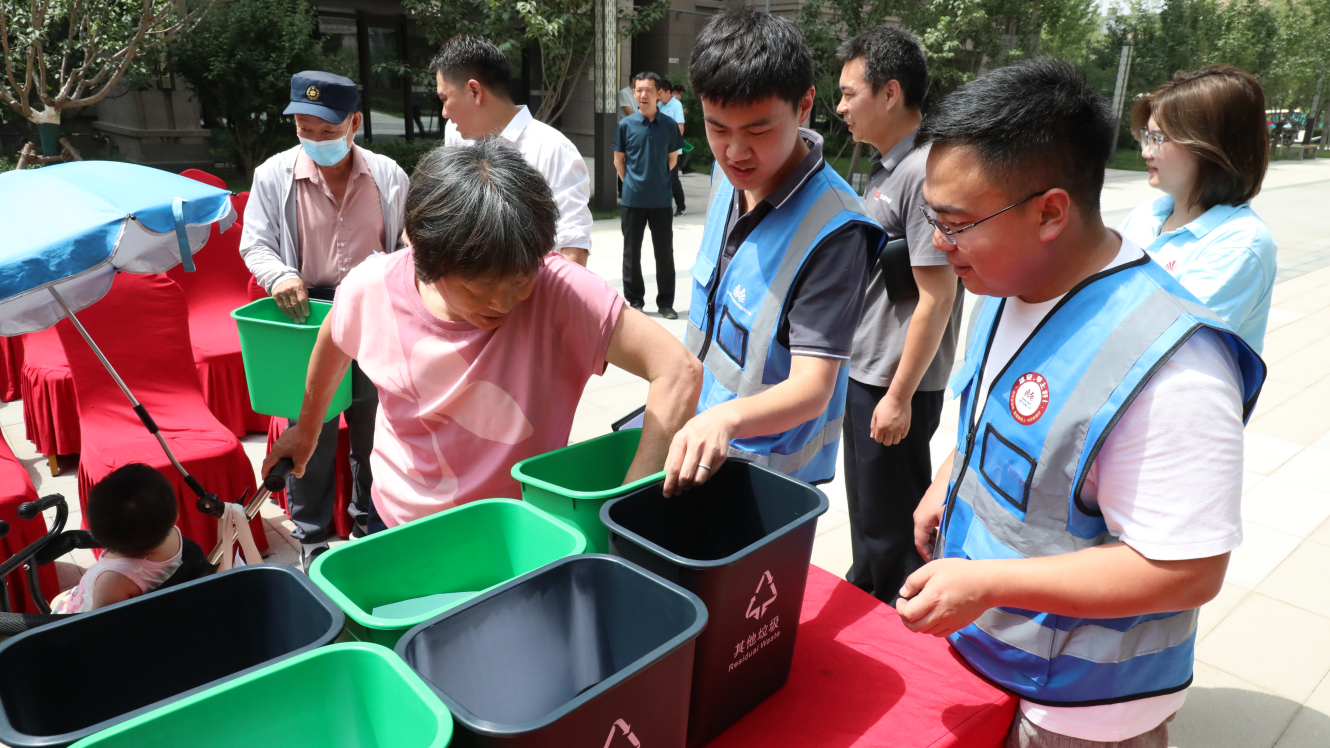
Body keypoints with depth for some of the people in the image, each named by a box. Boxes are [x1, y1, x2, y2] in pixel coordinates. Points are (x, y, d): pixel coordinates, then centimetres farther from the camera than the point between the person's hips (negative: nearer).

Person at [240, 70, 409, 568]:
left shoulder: (388, 176, 1)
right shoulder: (274, 176, -1)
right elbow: (254, 244, 2)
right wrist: (281, 275, -19)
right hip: (307, 314, -1)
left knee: (375, 425, 13)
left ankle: (371, 522, 33)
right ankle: (310, 536, 24)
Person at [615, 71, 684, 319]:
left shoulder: (669, 125, -2)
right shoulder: (626, 124, -3)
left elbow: (672, 158, 10)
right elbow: (618, 159, 7)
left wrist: (658, 180, 11)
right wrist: (631, 183, 6)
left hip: (661, 199, 0)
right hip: (632, 199, 0)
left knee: (664, 252, 5)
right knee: (631, 252, 7)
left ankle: (665, 302, 16)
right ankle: (635, 301, 20)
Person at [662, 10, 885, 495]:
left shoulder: (832, 230, -28)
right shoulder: (729, 175, -4)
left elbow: (812, 388, -29)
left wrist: (727, 418, -49)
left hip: (768, 471, -7)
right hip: (698, 437, 8)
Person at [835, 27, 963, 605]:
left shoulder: (923, 173, -19)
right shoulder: (884, 167, 10)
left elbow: (937, 298, -21)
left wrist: (899, 396, -18)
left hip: (896, 385, -9)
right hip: (864, 374, 9)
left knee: (888, 526, 6)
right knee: (868, 509, 22)